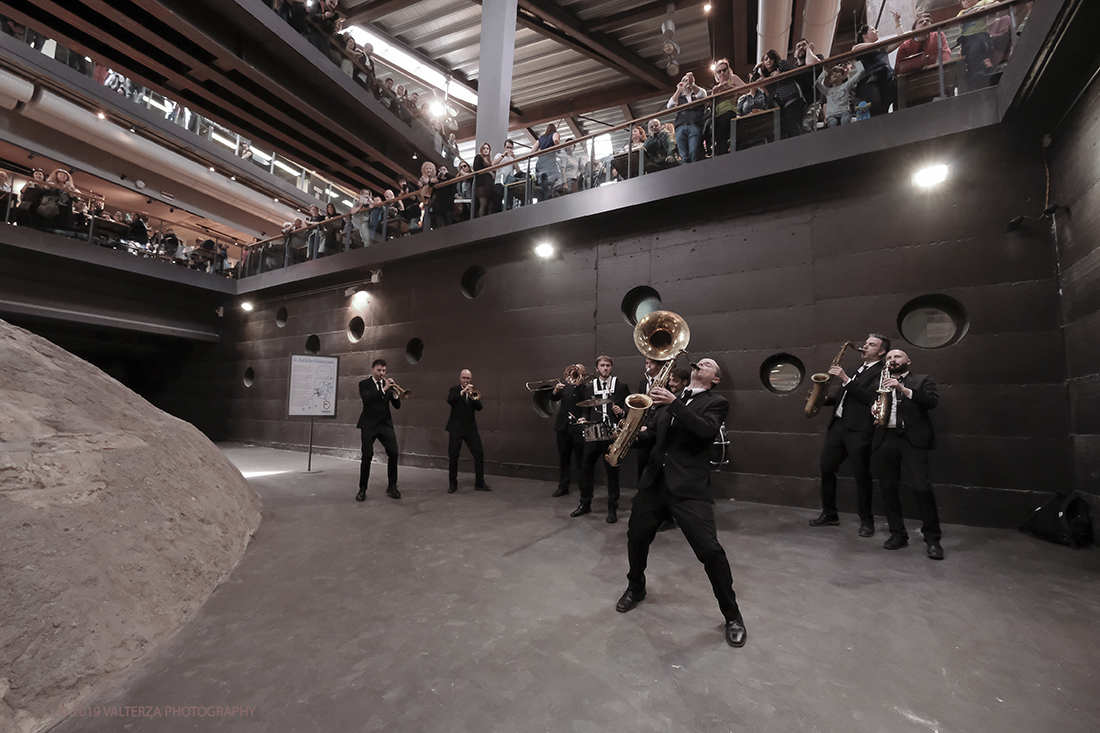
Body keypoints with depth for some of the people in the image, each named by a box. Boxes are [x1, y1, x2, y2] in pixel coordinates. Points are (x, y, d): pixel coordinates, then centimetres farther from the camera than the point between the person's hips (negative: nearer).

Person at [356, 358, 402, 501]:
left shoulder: (388, 384, 11)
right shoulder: (364, 384, 2)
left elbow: (397, 406, 6)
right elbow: (366, 399, -19)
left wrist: (394, 394, -12)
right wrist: (383, 389, -24)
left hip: (385, 424, 3)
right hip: (369, 425, -3)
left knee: (394, 453, -9)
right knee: (367, 456, -5)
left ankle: (392, 487, 5)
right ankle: (362, 489, 11)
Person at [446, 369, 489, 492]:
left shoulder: (473, 391, 11)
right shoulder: (454, 390, 4)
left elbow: (479, 407, -1)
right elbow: (449, 400, -18)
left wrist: (472, 396, -17)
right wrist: (463, 391, -24)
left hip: (471, 427, 2)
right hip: (456, 427, -2)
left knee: (479, 454, -2)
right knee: (453, 456, 1)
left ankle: (479, 483, 9)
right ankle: (453, 484, 15)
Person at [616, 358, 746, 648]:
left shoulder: (716, 402, 1)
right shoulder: (670, 399, 17)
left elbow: (706, 430, -19)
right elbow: (652, 432, 17)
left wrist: (674, 403, -25)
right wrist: (639, 431, -5)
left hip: (689, 486, -5)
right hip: (655, 480, 5)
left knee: (710, 550, -8)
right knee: (636, 537, 13)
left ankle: (732, 615, 17)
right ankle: (636, 588, 40)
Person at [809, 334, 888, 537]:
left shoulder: (881, 372, -2)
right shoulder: (858, 369, 23)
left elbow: (869, 397, -17)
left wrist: (846, 379, -20)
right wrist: (825, 398, 7)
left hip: (858, 429, -7)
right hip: (838, 424, 8)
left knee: (861, 474, -1)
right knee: (826, 467, 7)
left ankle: (866, 520, 13)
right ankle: (829, 514, 18)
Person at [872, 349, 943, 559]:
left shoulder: (922, 380, 12)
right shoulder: (881, 383, 21)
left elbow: (933, 400, -5)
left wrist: (903, 389, -16)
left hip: (912, 439, -3)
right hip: (884, 440, 3)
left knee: (922, 487, -10)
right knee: (888, 488, 4)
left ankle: (932, 538, 3)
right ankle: (897, 533, 14)